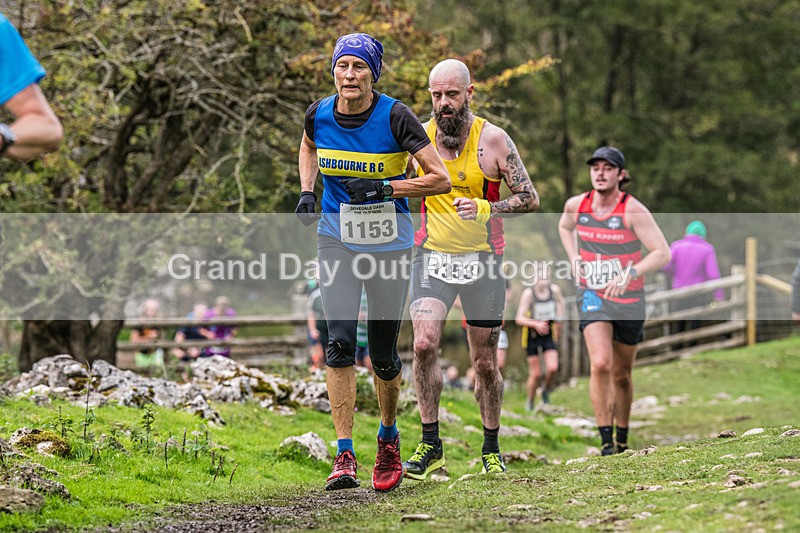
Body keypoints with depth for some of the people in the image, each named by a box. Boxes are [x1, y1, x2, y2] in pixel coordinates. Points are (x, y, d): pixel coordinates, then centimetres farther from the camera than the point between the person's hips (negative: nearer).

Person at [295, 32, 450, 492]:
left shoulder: (395, 117, -15)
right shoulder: (319, 114, -5)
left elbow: (441, 180, -14)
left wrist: (384, 187, -22)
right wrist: (306, 191, 5)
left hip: (389, 243, -2)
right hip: (337, 238, 2)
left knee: (383, 354, 4)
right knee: (341, 342, -14)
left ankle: (389, 438, 32)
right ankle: (345, 456, -13)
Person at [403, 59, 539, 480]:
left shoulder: (493, 140, -8)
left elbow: (530, 198, -7)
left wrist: (485, 208, -21)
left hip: (482, 259, -1)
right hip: (432, 256, 1)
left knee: (485, 361, 6)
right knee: (424, 343, -19)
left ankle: (491, 448, 23)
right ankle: (430, 445, -12)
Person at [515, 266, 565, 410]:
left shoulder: (554, 289, -8)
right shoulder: (528, 293, -19)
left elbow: (560, 301, 19)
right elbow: (519, 319, -22)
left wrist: (559, 319, 7)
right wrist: (536, 324, -38)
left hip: (549, 335, 3)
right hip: (532, 336, -3)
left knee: (553, 368, -15)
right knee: (535, 374, -1)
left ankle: (546, 392, 15)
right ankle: (530, 401, 22)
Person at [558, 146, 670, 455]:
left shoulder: (633, 210, -14)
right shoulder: (576, 205, -2)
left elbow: (662, 253, -14)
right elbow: (564, 227, 23)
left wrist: (630, 274, -28)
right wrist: (574, 260, 7)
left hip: (628, 300, -1)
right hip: (592, 296, 1)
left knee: (621, 376, 11)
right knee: (600, 364, -21)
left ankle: (622, 440, 31)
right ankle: (606, 440, -16)